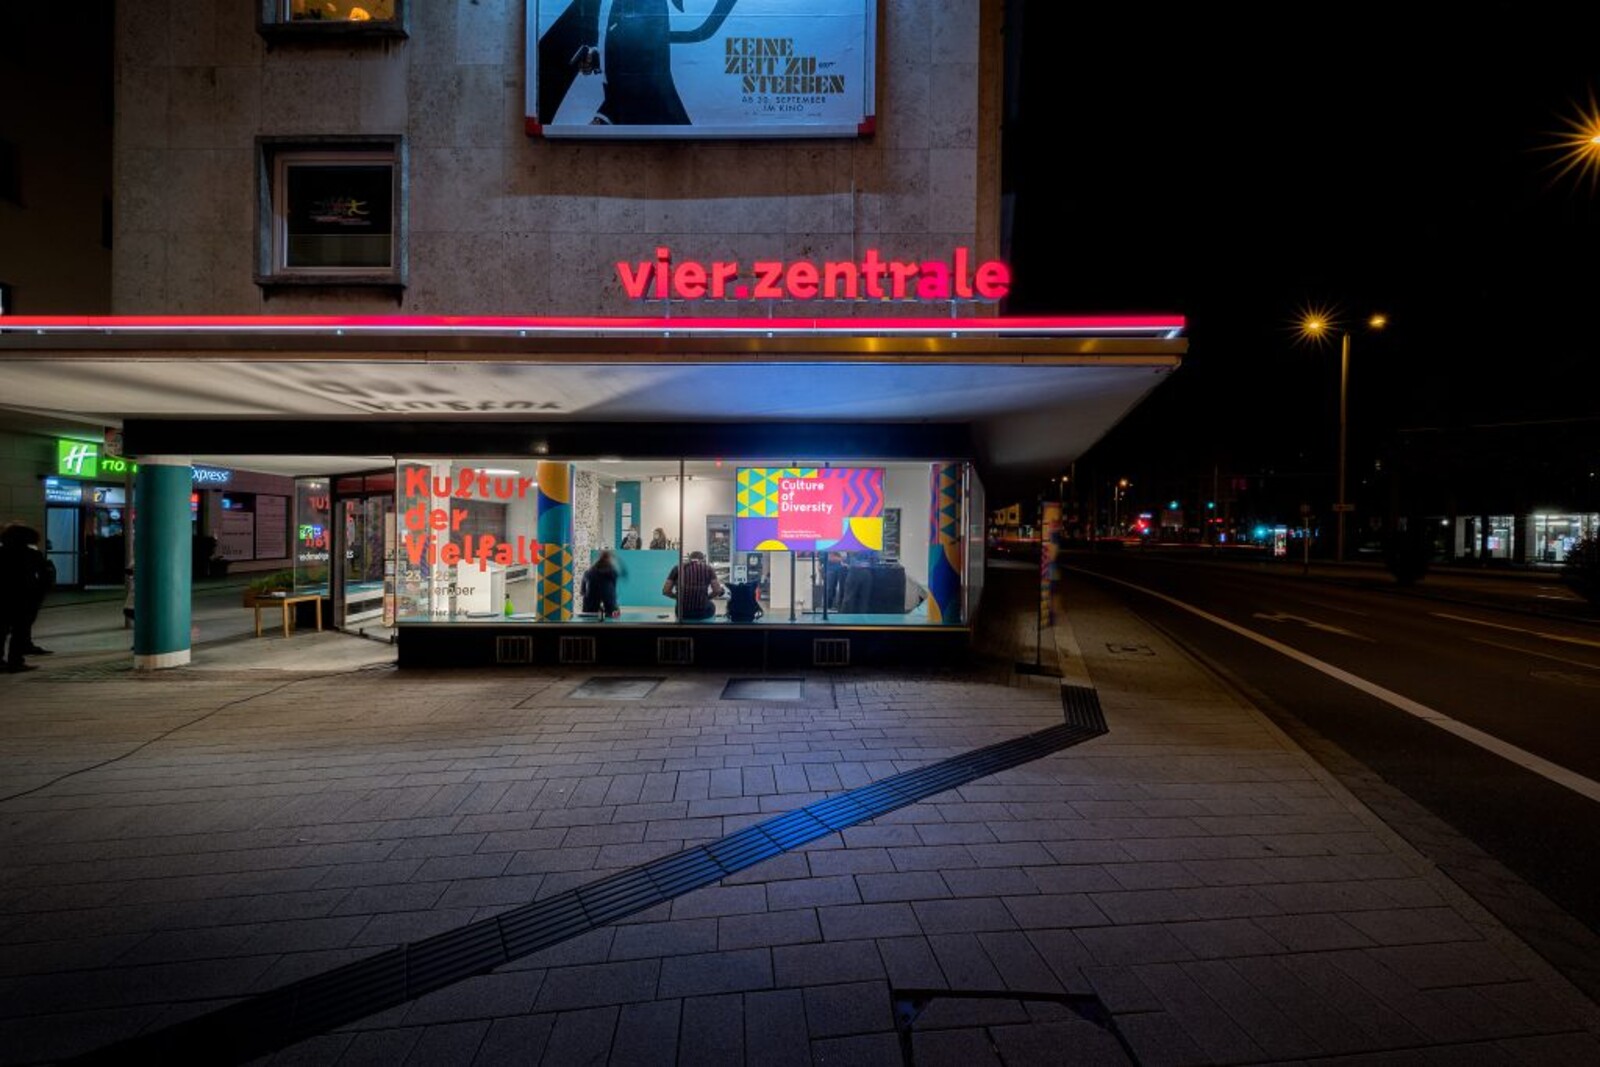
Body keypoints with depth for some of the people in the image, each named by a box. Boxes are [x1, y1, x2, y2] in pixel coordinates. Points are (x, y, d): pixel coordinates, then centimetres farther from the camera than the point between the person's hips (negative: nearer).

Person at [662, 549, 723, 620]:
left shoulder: (678, 568, 7)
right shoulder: (708, 568, 5)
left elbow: (665, 591, 3)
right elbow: (717, 591, -3)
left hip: (682, 613, 1)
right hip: (702, 612, -1)